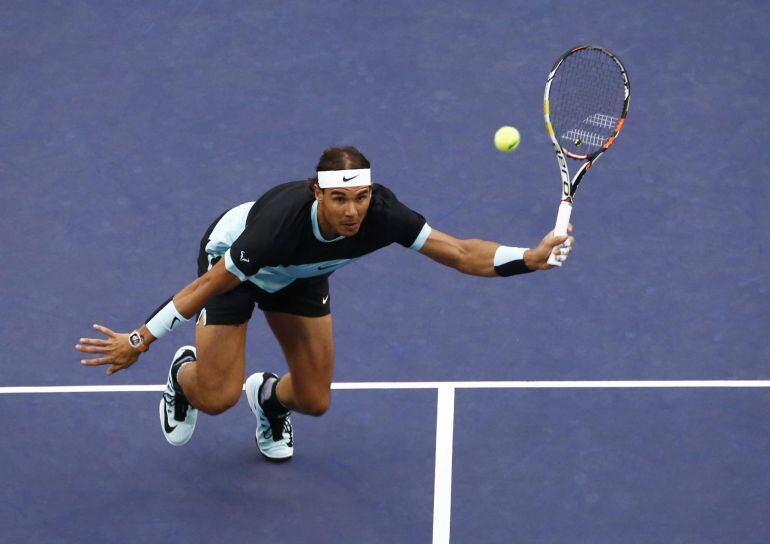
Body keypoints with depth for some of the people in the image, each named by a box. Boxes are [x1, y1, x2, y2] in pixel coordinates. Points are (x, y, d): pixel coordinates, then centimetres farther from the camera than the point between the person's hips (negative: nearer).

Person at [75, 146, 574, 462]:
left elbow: (462, 254, -28)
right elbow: (208, 286, -34)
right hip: (230, 259, -4)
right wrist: (141, 340, -31)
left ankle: (270, 395, 40)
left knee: (315, 401, 3)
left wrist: (532, 257, -41)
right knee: (217, 398, -9)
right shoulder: (281, 225, -46)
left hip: (300, 274, 4)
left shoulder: (381, 214, -36)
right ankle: (184, 373, 29)